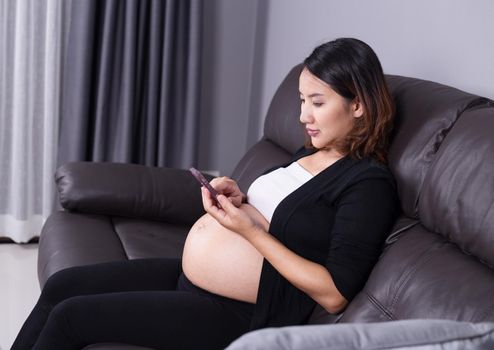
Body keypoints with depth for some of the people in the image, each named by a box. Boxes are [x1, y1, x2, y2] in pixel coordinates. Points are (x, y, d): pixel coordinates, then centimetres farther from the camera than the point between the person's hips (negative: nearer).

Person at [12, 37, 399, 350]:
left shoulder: (369, 183, -16)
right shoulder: (311, 152, 10)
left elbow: (335, 294, -22)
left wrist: (250, 231, -22)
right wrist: (239, 202, -1)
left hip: (234, 314, -9)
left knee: (69, 316, -9)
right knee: (61, 286, 7)